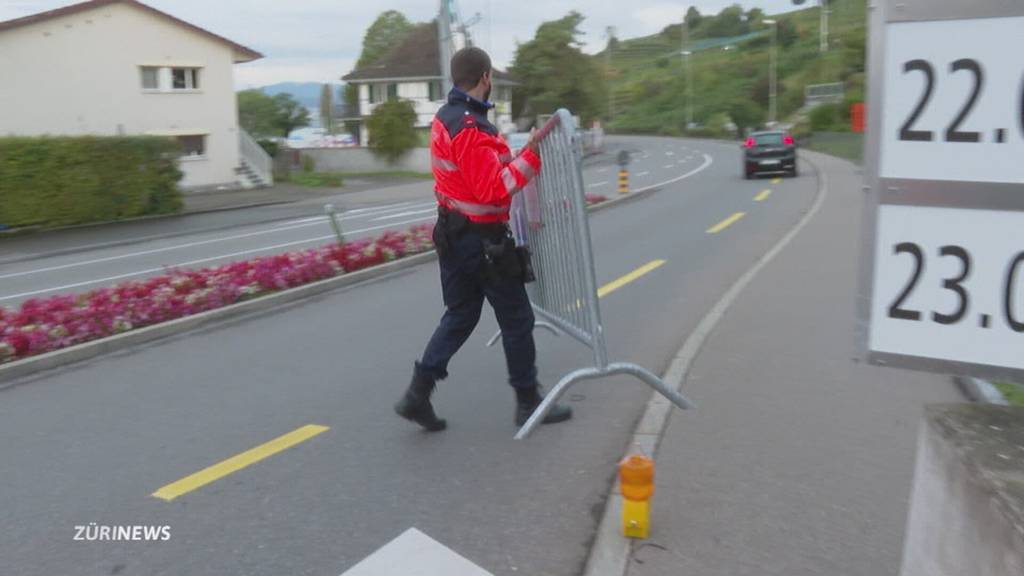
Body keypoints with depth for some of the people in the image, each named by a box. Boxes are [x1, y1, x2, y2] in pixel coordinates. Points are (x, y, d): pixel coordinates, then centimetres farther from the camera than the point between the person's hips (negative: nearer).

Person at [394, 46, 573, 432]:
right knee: (517, 319, 6)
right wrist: (530, 155, -30)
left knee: (460, 316, 17)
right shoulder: (471, 130, -23)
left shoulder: (445, 117, 7)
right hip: (482, 240, -9)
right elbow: (494, 189, -28)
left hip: (452, 233, 9)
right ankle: (528, 403, 19)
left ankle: (418, 394, 12)